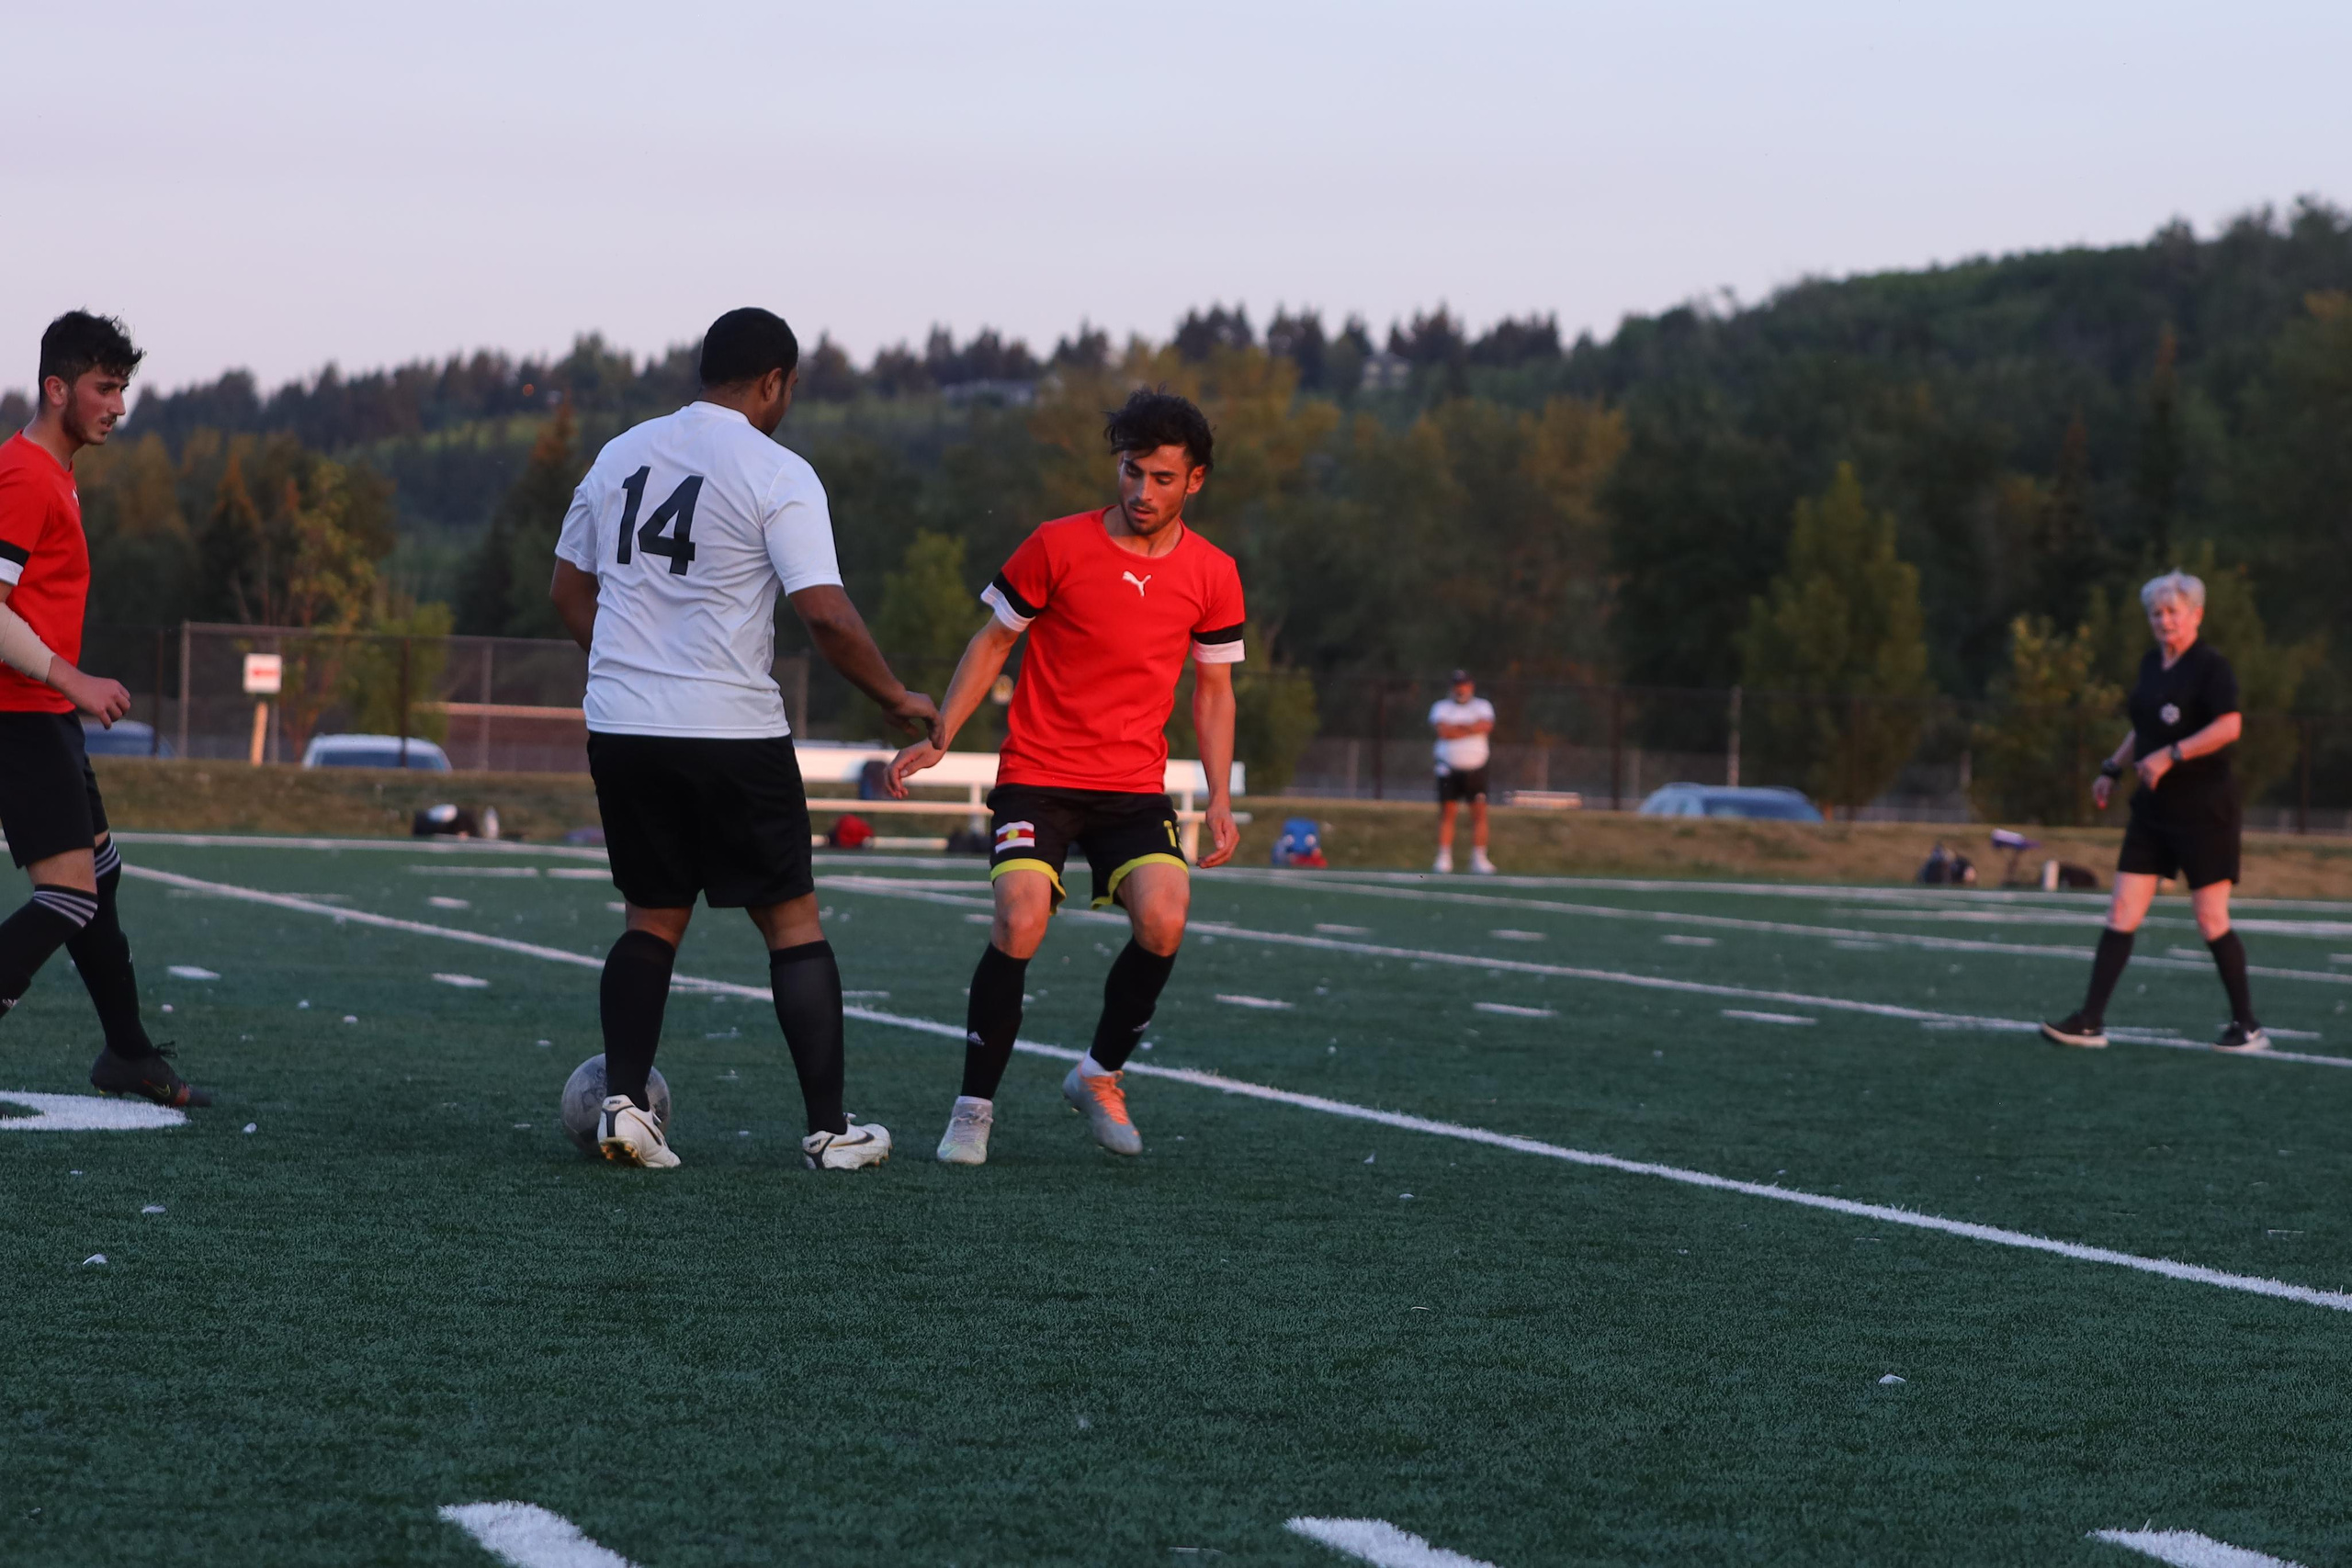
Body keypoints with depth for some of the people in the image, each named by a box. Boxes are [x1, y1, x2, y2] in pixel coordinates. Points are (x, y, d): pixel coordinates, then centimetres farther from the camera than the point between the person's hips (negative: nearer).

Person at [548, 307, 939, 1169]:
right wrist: (897, 698, -2)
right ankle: (829, 1131, 8)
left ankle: (623, 1101, 2)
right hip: (731, 736, -5)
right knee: (793, 920, 7)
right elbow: (827, 615, -16)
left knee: (654, 918, 17)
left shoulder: (619, 455, 10)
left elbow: (568, 591, 17)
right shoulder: (777, 475, -8)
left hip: (619, 728, 5)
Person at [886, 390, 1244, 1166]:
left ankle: (1100, 1076, 7)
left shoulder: (1212, 575, 3)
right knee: (1020, 924, -22)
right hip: (1036, 776, -2)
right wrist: (936, 738, -2)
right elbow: (992, 642, 5)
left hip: (1135, 787, 2)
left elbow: (1213, 691, 12)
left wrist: (1220, 801, 6)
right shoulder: (1057, 546, -4)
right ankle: (973, 1110, -5)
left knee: (1162, 923, -21)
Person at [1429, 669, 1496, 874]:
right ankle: (1444, 858, -1)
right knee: (1446, 812, -4)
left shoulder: (1482, 706, 10)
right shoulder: (1441, 707, 7)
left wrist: (1456, 728, -9)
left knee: (1479, 812, -4)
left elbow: (1486, 726, -10)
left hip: (1476, 769, 1)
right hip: (1449, 769, -1)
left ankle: (1479, 858, 0)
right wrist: (1471, 729, -8)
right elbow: (1443, 730, -11)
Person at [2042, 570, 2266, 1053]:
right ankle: (2091, 1021, 0)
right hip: (2153, 809, 7)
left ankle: (2247, 1026, 10)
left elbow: (2229, 725, -23)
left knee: (2211, 921, -3)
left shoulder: (2210, 667, -11)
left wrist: (2170, 755, -26)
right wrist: (2113, 769, 18)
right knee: (2121, 913, 1)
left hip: (2203, 810, -7)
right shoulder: (2151, 664, 12)